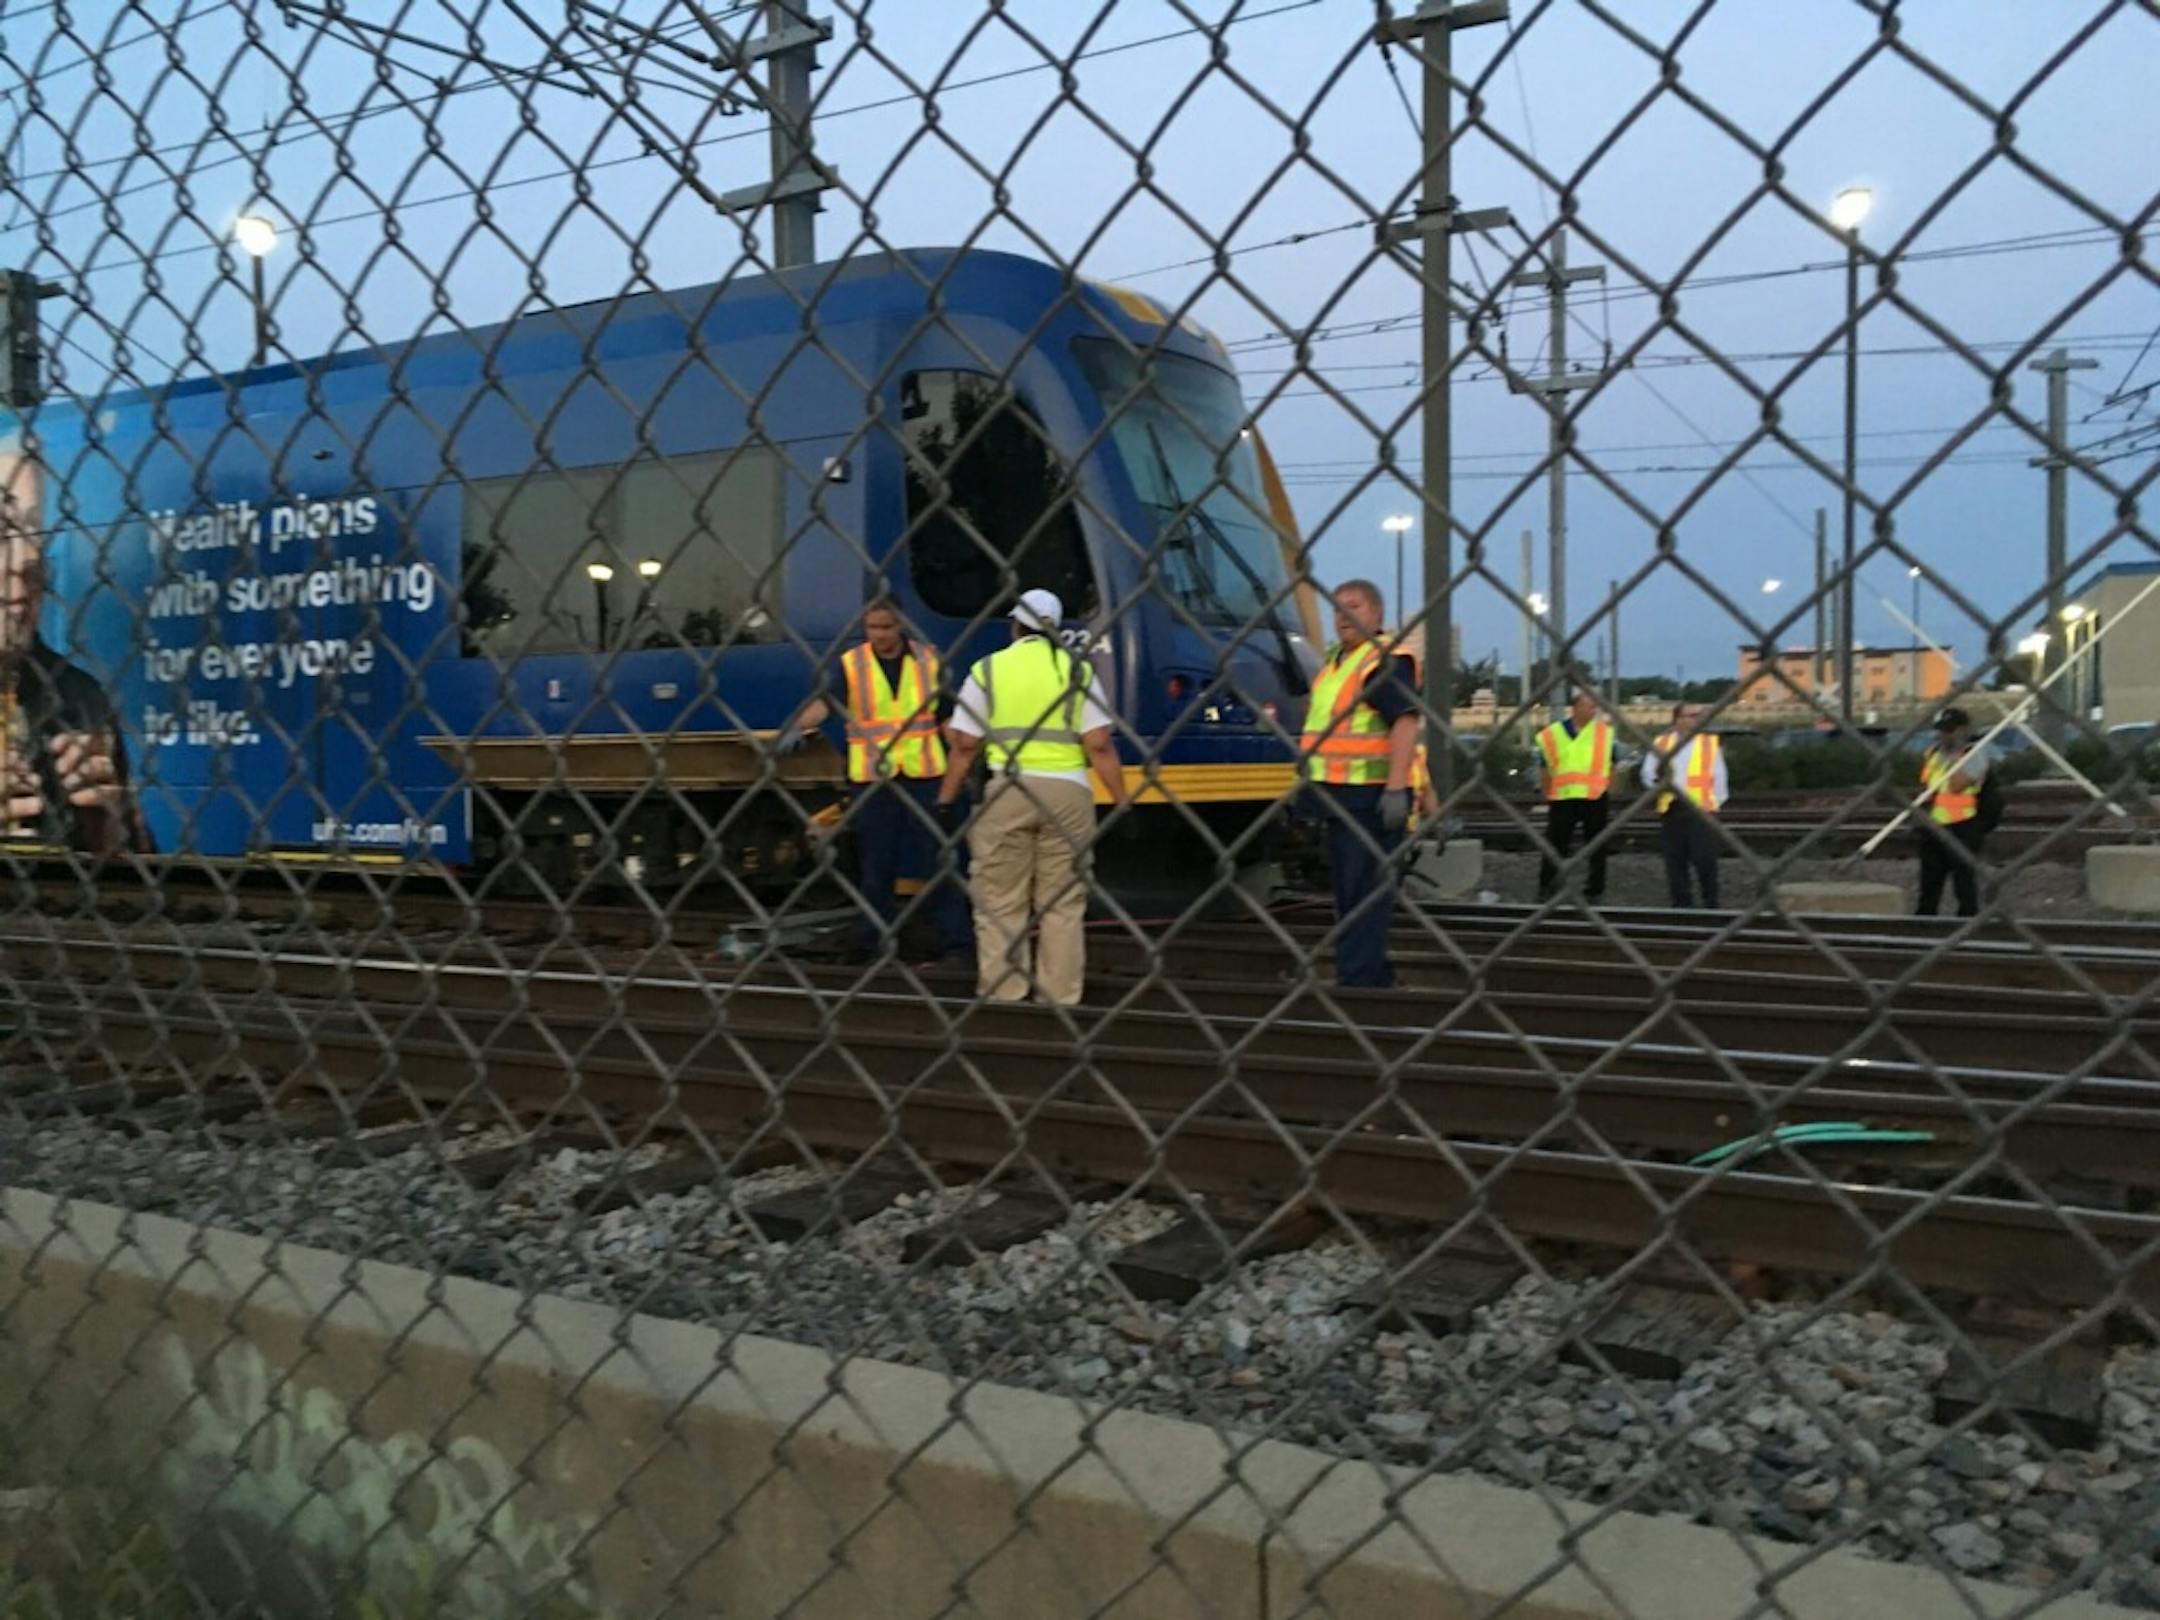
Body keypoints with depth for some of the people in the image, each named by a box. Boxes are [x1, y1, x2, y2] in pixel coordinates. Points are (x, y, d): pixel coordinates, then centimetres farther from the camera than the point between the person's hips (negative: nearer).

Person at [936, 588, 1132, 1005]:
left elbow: (964, 745, 2)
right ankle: (1060, 998, 8)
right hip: (1067, 791, 1)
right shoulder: (1077, 669, 5)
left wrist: (947, 799, 10)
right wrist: (1122, 801, 2)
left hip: (1006, 792, 0)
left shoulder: (988, 669, 5)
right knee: (1063, 904, 7)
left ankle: (1001, 996, 8)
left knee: (1000, 903, 7)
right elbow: (1099, 746, -2)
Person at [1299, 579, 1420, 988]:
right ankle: (1376, 976, 27)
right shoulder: (1334, 663, 17)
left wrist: (1396, 788, -30)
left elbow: (1405, 722, -23)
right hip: (1340, 796, 10)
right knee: (1350, 894, 16)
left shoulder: (1385, 663, -12)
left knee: (1364, 893, -7)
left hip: (1372, 798, -10)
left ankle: (1357, 982, -5)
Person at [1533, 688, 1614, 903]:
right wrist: (1549, 797, 8)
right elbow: (1546, 770, 8)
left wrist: (1606, 791, 8)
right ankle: (1545, 891, 9)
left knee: (1596, 847, 7)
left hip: (1595, 799, 1)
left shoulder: (1605, 733, 4)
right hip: (1562, 799, -1)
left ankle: (1595, 891, 17)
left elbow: (1611, 768, 12)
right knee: (1555, 846, 1)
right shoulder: (1552, 735, 1)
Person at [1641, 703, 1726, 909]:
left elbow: (1719, 777, 5)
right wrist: (1658, 784, -7)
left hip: (1700, 809, -2)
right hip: (1671, 809, 2)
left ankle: (1711, 903, 9)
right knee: (1675, 860, 6)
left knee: (1704, 858, -5)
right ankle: (1681, 903, 16)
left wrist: (1715, 804, -1)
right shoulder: (1661, 744, 11)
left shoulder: (1710, 743, 6)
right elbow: (1648, 773, 12)